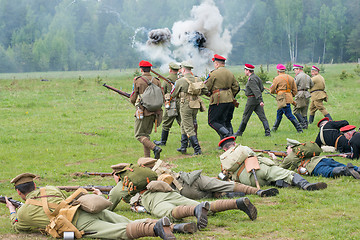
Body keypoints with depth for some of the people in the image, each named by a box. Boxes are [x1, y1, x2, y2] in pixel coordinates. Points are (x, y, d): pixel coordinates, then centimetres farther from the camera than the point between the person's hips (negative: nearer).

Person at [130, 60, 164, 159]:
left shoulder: (138, 81, -8)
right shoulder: (156, 81, 5)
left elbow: (133, 99, -6)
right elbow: (162, 97, 5)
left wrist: (135, 102, 18)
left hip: (142, 112, -5)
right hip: (154, 112, 5)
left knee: (139, 135, 1)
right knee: (146, 134, 14)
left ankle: (155, 148, -19)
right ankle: (147, 158, 9)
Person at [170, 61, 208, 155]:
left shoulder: (180, 81, -12)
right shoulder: (197, 80, 4)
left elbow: (173, 94, -3)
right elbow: (205, 90, 10)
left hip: (186, 106, -7)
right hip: (195, 107, 7)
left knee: (189, 129, -3)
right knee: (184, 126, 21)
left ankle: (197, 149, -10)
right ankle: (183, 147, 26)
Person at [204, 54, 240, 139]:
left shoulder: (214, 73, -8)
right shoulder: (230, 73, 13)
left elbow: (206, 87, -5)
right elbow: (236, 88, 15)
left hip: (218, 101, -7)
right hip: (229, 101, 7)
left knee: (213, 121, -3)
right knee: (227, 121, 16)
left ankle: (226, 134, -20)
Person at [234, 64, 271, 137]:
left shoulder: (251, 79, -17)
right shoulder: (257, 77, 12)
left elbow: (257, 90, -26)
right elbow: (262, 89, 17)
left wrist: (260, 101, -32)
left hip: (251, 100, -8)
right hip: (257, 100, 8)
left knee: (245, 116, 4)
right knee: (262, 116, 2)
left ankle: (240, 132, 15)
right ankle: (267, 132, -6)